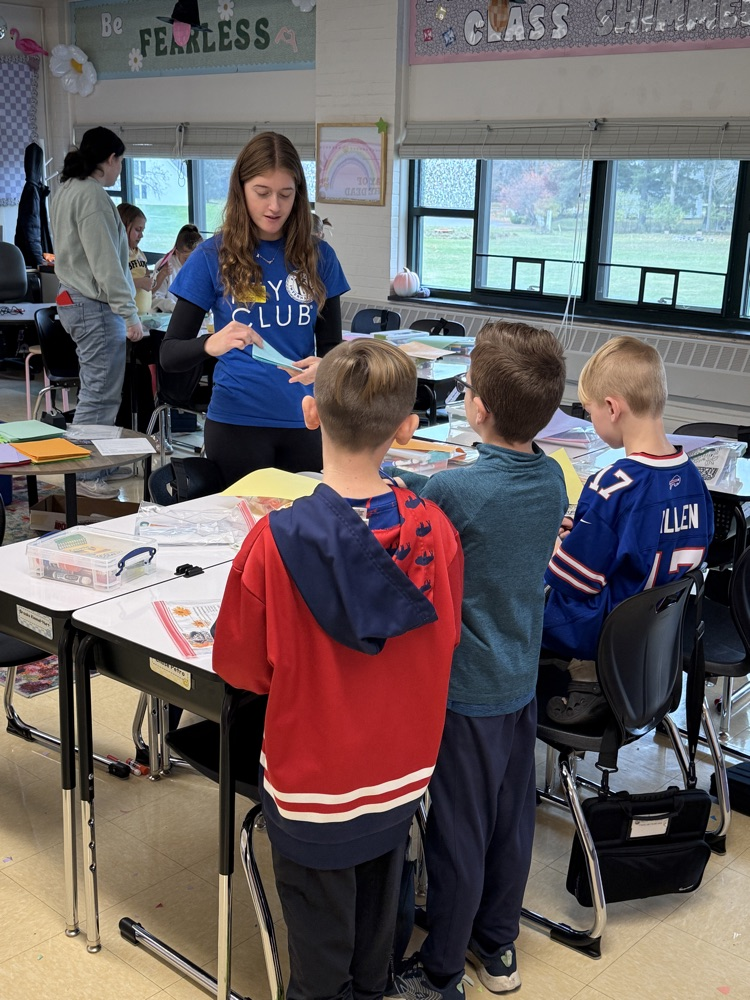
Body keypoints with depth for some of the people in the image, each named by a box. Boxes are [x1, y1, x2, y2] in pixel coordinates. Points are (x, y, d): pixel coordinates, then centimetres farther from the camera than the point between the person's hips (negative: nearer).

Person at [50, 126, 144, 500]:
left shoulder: (64, 190, 16)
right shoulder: (92, 195, -16)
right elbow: (105, 261, -20)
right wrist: (128, 313, -19)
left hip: (74, 300, 11)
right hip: (95, 305, -11)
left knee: (97, 390, 17)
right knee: (99, 393, -5)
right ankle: (86, 475, 0)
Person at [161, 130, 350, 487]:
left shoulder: (318, 256, 2)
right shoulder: (213, 256, -5)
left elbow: (332, 344, 6)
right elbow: (169, 355, -6)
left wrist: (322, 364, -17)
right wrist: (211, 345, -27)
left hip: (305, 420, 2)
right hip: (236, 421, -2)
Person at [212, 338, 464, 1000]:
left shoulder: (276, 544, -26)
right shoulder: (435, 529, -17)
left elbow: (240, 668, -12)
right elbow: (445, 638, 0)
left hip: (312, 782, -3)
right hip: (402, 775, 4)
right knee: (376, 925, 27)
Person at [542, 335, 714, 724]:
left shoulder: (613, 487, -26)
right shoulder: (691, 477, -5)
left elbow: (573, 581, -19)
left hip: (601, 633, -7)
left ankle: (588, 674, 6)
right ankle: (598, 668, 12)